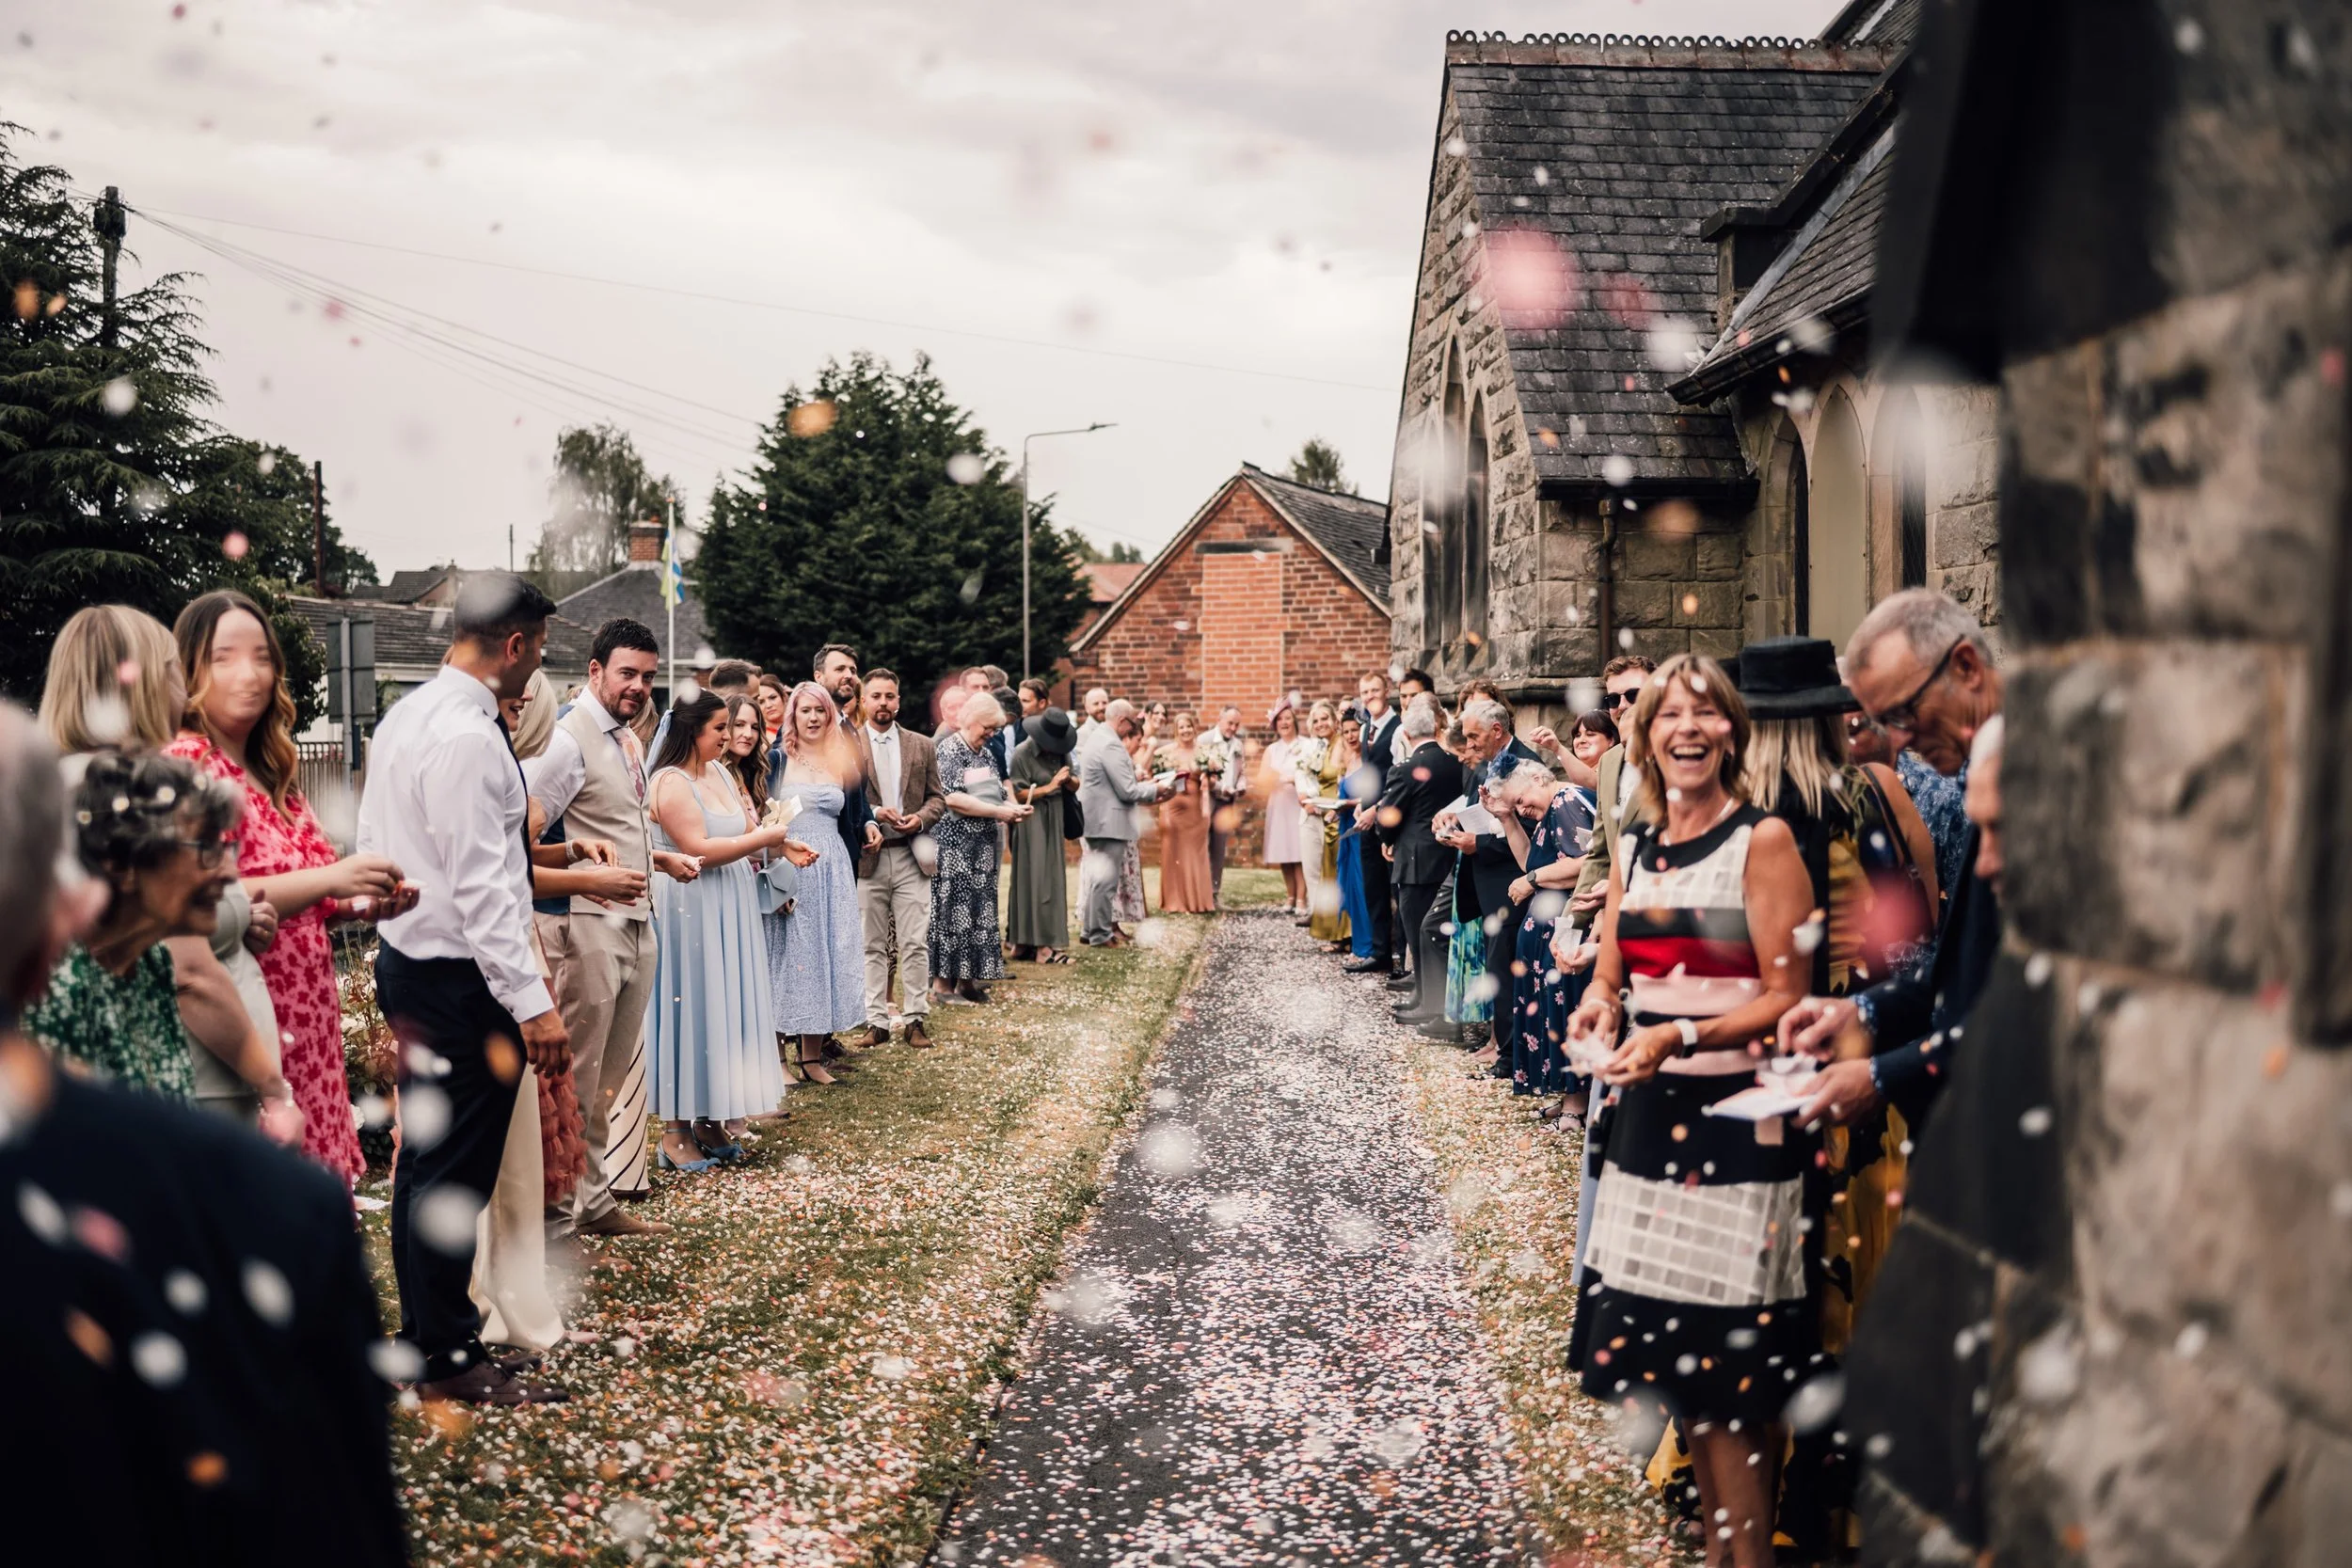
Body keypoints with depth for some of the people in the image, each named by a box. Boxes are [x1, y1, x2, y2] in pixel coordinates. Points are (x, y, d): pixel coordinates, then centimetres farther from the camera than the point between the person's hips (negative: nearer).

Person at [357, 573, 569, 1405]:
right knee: (455, 1172, 0)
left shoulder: (405, 716, 10)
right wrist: (532, 1002, -22)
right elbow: (480, 886, -24)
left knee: (423, 1157, 19)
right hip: (461, 978, -10)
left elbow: (377, 842, 16)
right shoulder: (467, 736, -21)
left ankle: (424, 1331, 32)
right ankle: (450, 1360, 11)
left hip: (407, 957, 10)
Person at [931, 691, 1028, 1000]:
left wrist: (1013, 809, -3)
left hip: (983, 845, 8)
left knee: (980, 910, 8)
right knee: (952, 909, -6)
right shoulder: (949, 749, -9)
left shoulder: (987, 754, 15)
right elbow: (951, 798, -19)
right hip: (954, 844, -8)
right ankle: (942, 983, -1)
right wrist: (997, 812, -18)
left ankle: (967, 980, 14)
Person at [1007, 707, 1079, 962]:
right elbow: (1018, 794, -13)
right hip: (1031, 823, -7)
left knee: (1053, 879, 5)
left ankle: (1023, 942, 10)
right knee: (1034, 880, -7)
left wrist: (1069, 779, -11)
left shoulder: (1061, 751, 9)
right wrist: (1049, 787, -17)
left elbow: (1075, 787, 12)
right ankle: (1041, 944, -7)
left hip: (1053, 821, 7)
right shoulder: (1022, 753, -10)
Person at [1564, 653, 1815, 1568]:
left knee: (1729, 1361, -4)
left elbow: (1787, 997, -10)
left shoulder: (1763, 841, -6)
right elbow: (1607, 979, 18)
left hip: (1737, 1117, -6)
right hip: (1650, 1116, 6)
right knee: (1672, 1349, 11)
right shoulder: (1635, 849, 12)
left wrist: (1681, 1037, -22)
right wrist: (1598, 1013, -4)